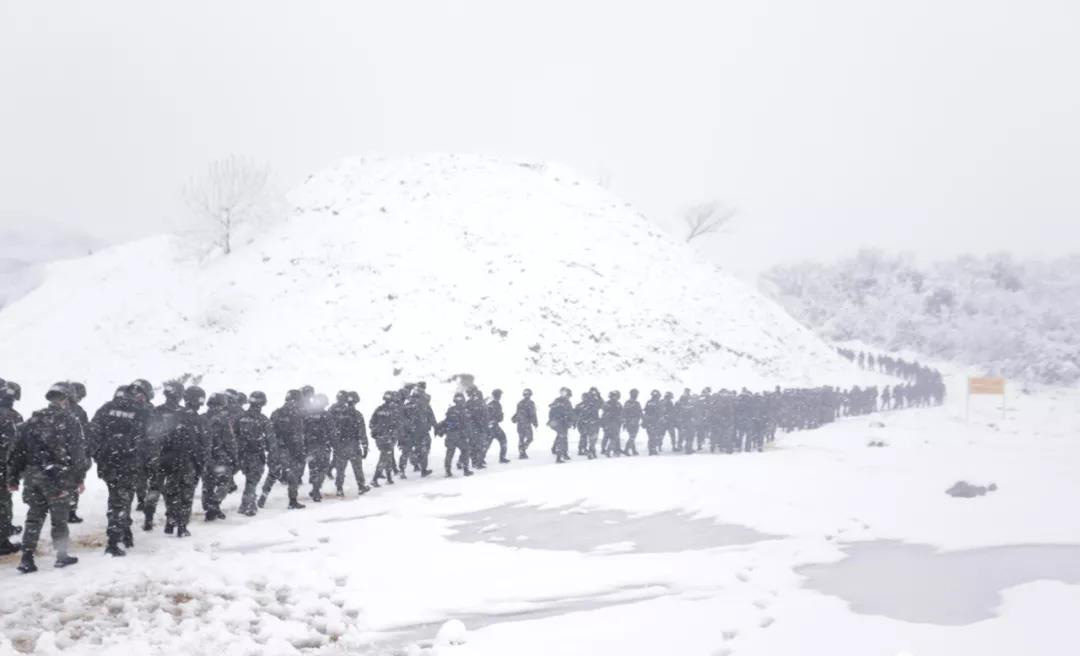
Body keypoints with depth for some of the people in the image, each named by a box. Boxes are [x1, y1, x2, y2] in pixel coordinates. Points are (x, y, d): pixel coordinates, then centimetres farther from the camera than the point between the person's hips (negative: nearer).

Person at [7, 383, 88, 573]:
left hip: (32, 476, 4)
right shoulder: (69, 421, -5)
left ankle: (27, 558, 8)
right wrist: (79, 478, -5)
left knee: (34, 517, 12)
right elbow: (78, 452, -9)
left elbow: (17, 450, 10)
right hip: (58, 477, -4)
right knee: (59, 517, 7)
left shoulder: (33, 420, 10)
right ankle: (61, 555, 14)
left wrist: (12, 477, 14)